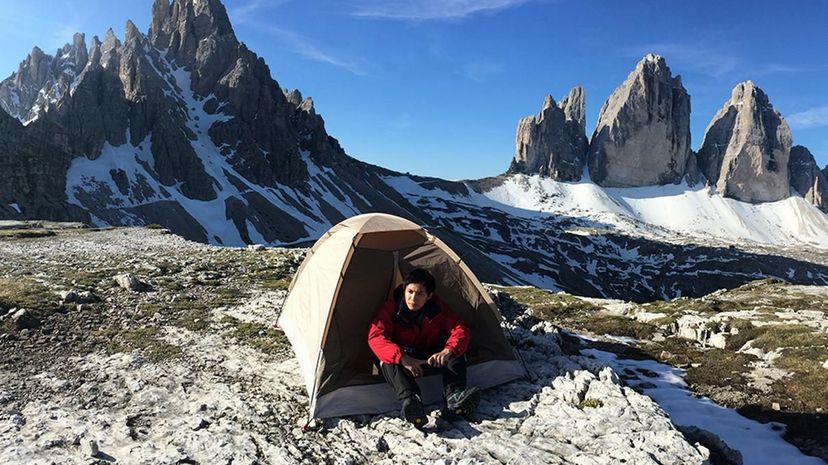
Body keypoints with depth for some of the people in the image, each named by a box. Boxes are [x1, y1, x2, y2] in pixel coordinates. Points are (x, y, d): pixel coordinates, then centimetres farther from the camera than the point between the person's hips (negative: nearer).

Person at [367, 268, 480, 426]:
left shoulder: (438, 308, -16)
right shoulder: (391, 308, -22)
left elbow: (461, 331, -22)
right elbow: (376, 337, -32)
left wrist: (448, 350, -45)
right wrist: (402, 358, -48)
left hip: (430, 358, 2)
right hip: (403, 357, -2)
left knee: (456, 353, -25)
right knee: (388, 361, -36)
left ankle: (454, 397, -41)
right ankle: (410, 399, -55)